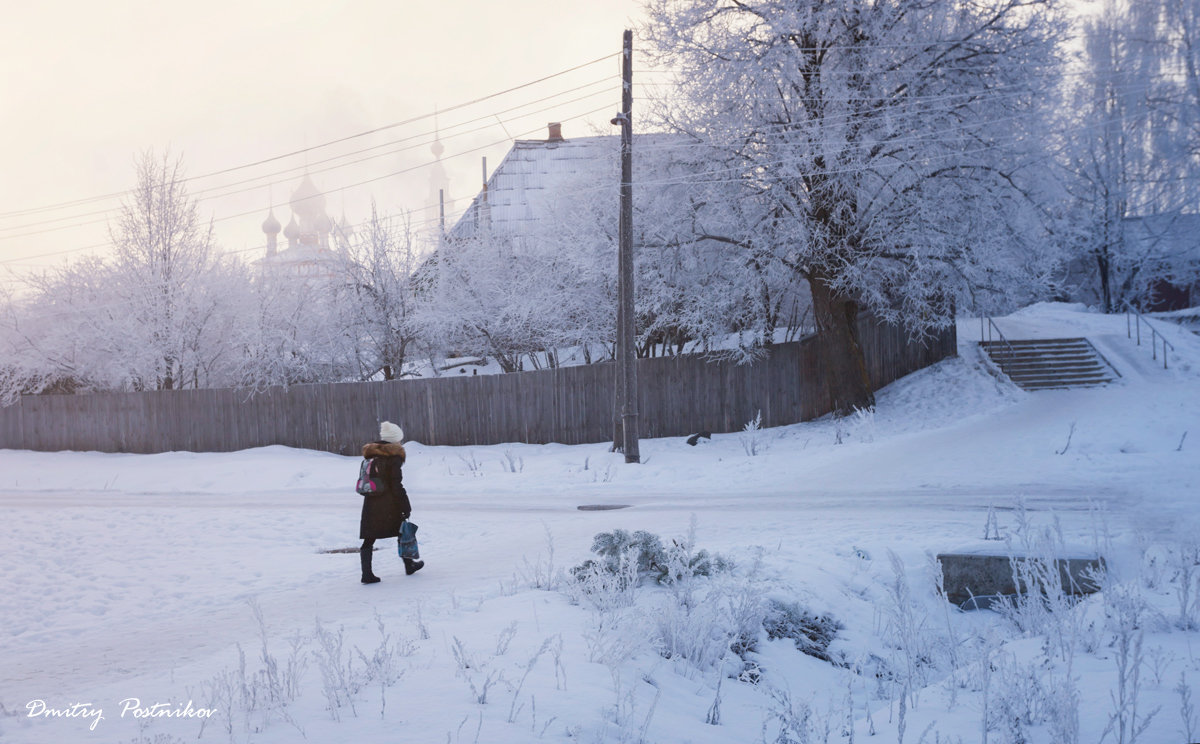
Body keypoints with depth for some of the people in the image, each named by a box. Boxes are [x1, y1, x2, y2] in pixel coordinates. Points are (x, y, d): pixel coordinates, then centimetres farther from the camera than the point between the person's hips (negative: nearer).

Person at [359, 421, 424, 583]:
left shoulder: (370, 454, 9)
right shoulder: (394, 456, -10)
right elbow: (396, 484, -14)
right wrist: (406, 506, -9)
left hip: (371, 503, 5)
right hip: (389, 504, -5)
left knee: (369, 538, 3)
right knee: (402, 532, 15)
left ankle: (367, 573, -5)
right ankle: (409, 565, 28)